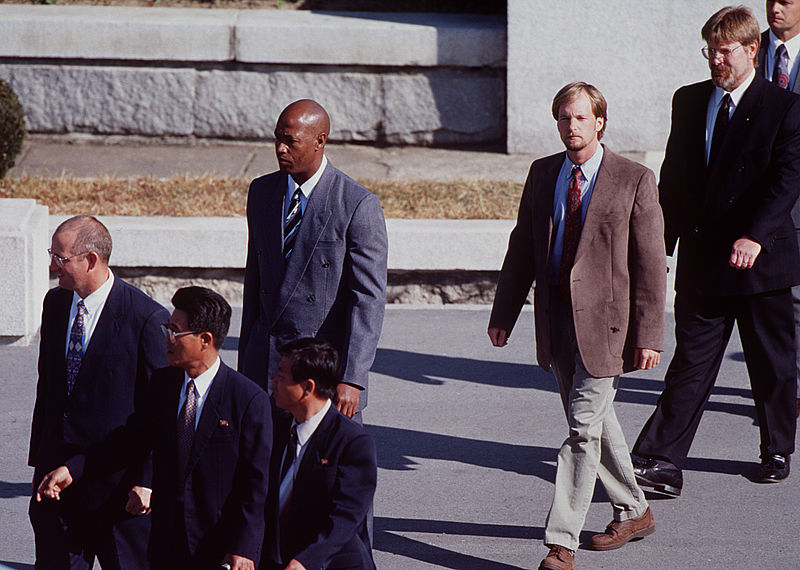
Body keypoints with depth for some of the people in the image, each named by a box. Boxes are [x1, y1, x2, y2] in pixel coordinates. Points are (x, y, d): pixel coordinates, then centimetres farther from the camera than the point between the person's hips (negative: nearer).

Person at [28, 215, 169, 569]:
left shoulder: (147, 318, -14)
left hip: (117, 480, -6)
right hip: (57, 469, 6)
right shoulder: (55, 304, 6)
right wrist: (38, 460, 14)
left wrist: (147, 480, -13)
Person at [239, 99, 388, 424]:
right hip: (266, 363, 5)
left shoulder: (358, 205, -11)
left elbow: (369, 298, -14)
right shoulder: (262, 192, 8)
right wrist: (245, 360, 16)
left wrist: (352, 378, -20)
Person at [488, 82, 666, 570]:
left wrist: (648, 335, -12)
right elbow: (522, 249, 14)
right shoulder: (542, 174, 9)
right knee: (595, 421, 16)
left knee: (584, 428, -10)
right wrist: (504, 313, 9)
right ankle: (633, 512, 34)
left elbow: (652, 264, -7)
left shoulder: (635, 181, -6)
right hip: (556, 319, 6)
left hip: (605, 319, -6)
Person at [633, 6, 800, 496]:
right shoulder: (689, 101, 9)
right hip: (701, 258, 3)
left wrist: (755, 235, -27)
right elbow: (673, 176, 15)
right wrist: (661, 244, 12)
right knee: (691, 363, -1)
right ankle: (663, 462, -7)